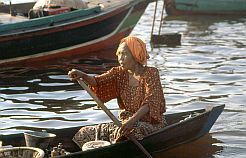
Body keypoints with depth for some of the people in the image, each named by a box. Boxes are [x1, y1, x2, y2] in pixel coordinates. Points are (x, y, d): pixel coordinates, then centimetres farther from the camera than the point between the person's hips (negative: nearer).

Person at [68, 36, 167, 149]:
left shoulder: (150, 73, -11)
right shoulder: (119, 73, 5)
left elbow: (149, 102, -24)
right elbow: (98, 82, -11)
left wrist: (132, 120, -40)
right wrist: (83, 76, -33)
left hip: (151, 125, -5)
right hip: (127, 122, 6)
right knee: (85, 134, -6)